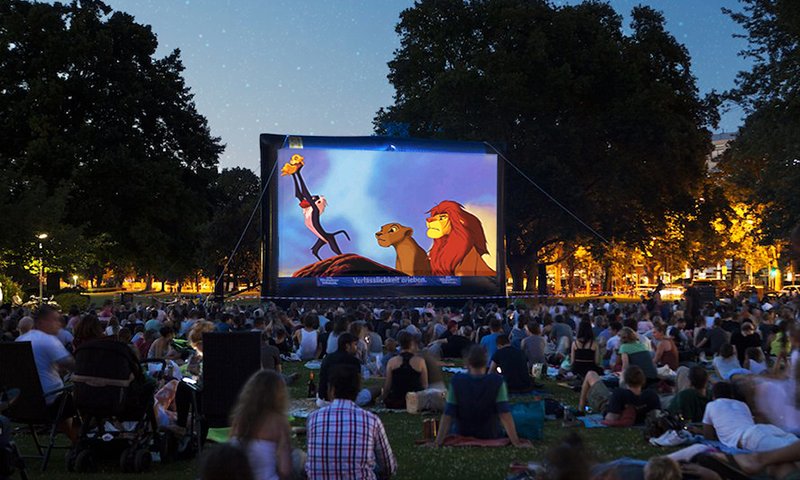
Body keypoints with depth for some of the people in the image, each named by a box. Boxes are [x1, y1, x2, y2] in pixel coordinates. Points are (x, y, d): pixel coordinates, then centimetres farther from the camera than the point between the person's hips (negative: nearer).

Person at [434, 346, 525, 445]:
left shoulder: (456, 381, -15)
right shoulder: (497, 381, -15)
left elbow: (448, 415, -16)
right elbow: (505, 414, -20)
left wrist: (438, 441, -14)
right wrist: (516, 442, -19)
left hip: (462, 437, -1)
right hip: (490, 437, 1)